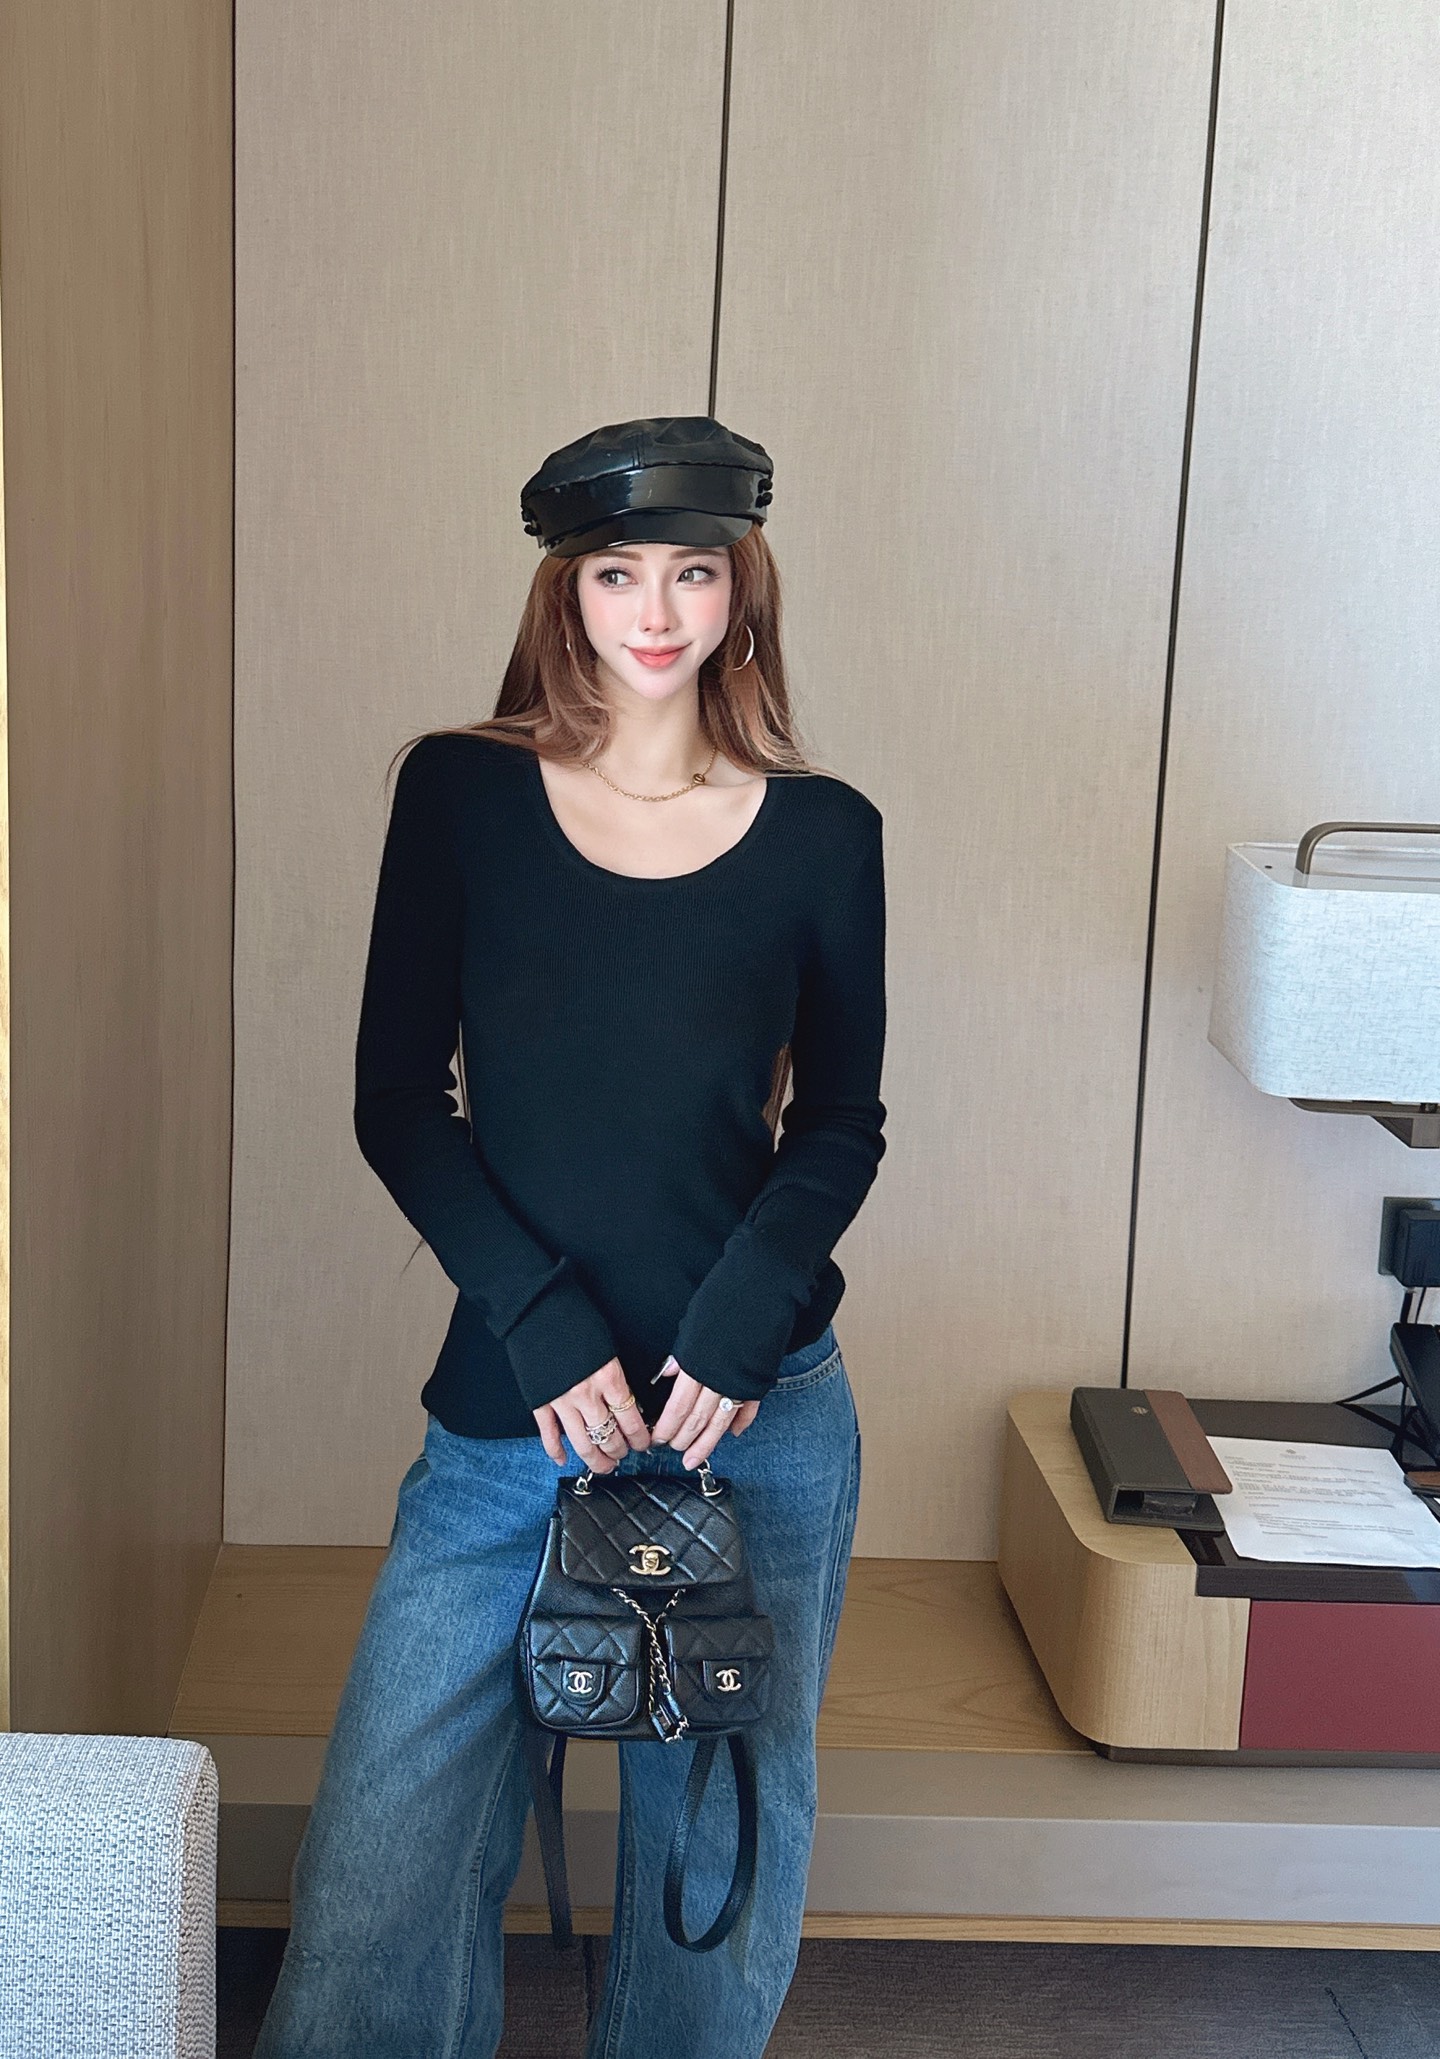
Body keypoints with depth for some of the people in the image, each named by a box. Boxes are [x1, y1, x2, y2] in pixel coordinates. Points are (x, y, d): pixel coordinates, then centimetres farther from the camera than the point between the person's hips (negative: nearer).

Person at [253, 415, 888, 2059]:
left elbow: (841, 1121, 7)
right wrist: (547, 1333, -11)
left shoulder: (822, 831, 2)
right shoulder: (460, 792, 1)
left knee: (727, 1855, 12)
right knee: (379, 1876, -4)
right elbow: (398, 1102, -1)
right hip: (507, 1418, -1)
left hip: (762, 1422, 1)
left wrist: (734, 1328, -9)